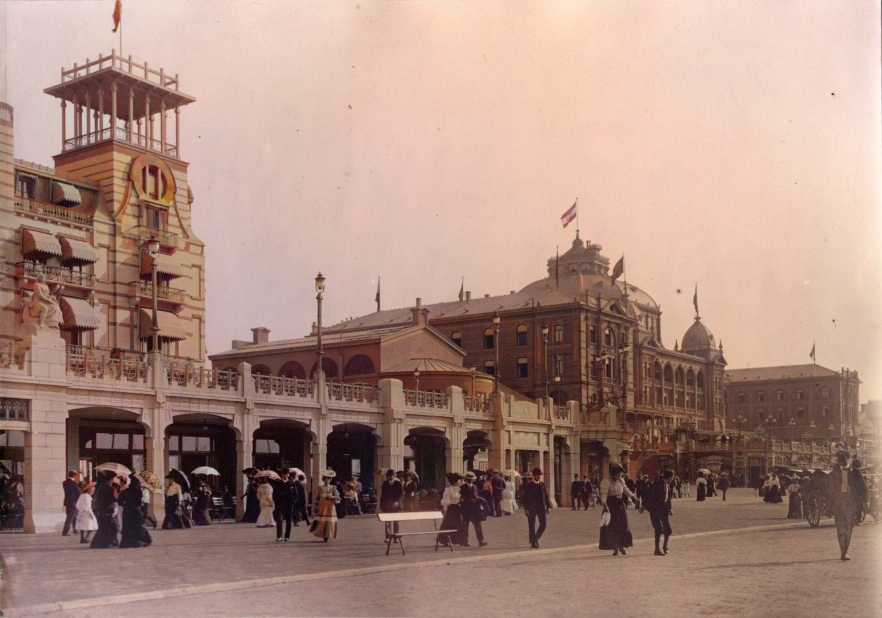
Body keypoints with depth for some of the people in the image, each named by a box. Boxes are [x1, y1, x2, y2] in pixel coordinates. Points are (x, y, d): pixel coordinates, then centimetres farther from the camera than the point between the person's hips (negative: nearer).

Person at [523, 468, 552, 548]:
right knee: (532, 526, 1)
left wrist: (548, 506, 5)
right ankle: (533, 542, 8)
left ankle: (536, 538, 20)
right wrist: (526, 508, -11)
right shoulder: (529, 485, -4)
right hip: (531, 508, -3)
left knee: (543, 524, -1)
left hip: (541, 508, 4)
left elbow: (546, 496, 11)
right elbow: (525, 497, -6)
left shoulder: (542, 484, 8)